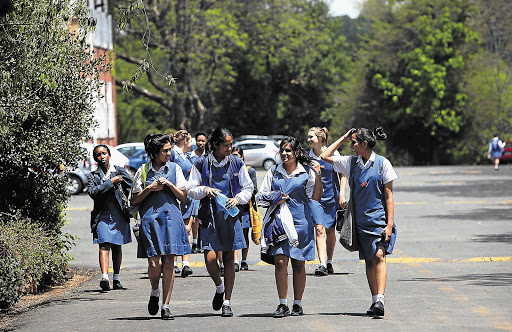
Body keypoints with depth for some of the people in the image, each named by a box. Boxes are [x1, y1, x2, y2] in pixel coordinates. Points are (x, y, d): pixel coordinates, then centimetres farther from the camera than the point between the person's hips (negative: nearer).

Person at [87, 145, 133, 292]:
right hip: (102, 216, -2)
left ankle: (116, 279, 21)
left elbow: (131, 186, 6)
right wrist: (111, 182, -14)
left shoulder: (119, 171, 8)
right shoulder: (93, 176, 5)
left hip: (119, 215, 2)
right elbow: (93, 192, -11)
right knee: (104, 246, -15)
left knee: (117, 247, 11)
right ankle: (104, 277, -28)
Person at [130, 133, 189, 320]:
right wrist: (150, 189, -7)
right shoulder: (143, 170, 6)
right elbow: (135, 200, 7)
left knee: (168, 262, -3)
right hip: (150, 218, -1)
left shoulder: (174, 168, 11)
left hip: (171, 218, 1)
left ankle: (165, 305, 2)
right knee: (154, 263, -11)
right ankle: (155, 292, 19)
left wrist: (170, 185, -5)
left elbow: (184, 198, 9)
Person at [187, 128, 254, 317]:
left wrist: (237, 199, -7)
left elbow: (248, 188, 11)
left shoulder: (237, 163, 5)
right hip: (209, 216, -1)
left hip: (230, 215, 1)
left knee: (229, 259, 2)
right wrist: (205, 190, -15)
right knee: (210, 258, -11)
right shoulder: (201, 163, 1)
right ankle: (219, 288, 19)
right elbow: (191, 189, 5)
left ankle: (227, 302, 9)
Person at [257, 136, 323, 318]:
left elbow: (315, 198, 0)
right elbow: (260, 197, 13)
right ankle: (283, 304, -7)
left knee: (298, 264, 3)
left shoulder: (307, 172, 6)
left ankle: (297, 304, 13)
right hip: (278, 221, 1)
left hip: (300, 222, -1)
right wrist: (276, 199, -3)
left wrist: (318, 176, -11)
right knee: (280, 262, -10)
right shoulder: (273, 172, 12)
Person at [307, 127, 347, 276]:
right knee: (319, 229, -15)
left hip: (332, 197, 0)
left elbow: (342, 175, -1)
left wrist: (341, 195, -7)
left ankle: (329, 262, 25)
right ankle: (322, 264, -22)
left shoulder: (332, 154, -5)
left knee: (330, 230, 9)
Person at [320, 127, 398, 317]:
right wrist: (343, 138, 8)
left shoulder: (382, 163, -5)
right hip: (360, 220, 5)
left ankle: (380, 299, -27)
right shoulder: (352, 162, 9)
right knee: (369, 260, 5)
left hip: (379, 217, -5)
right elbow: (324, 156, 12)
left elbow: (389, 196, -5)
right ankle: (375, 302, 9)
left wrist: (389, 224, -11)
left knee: (379, 256, -17)